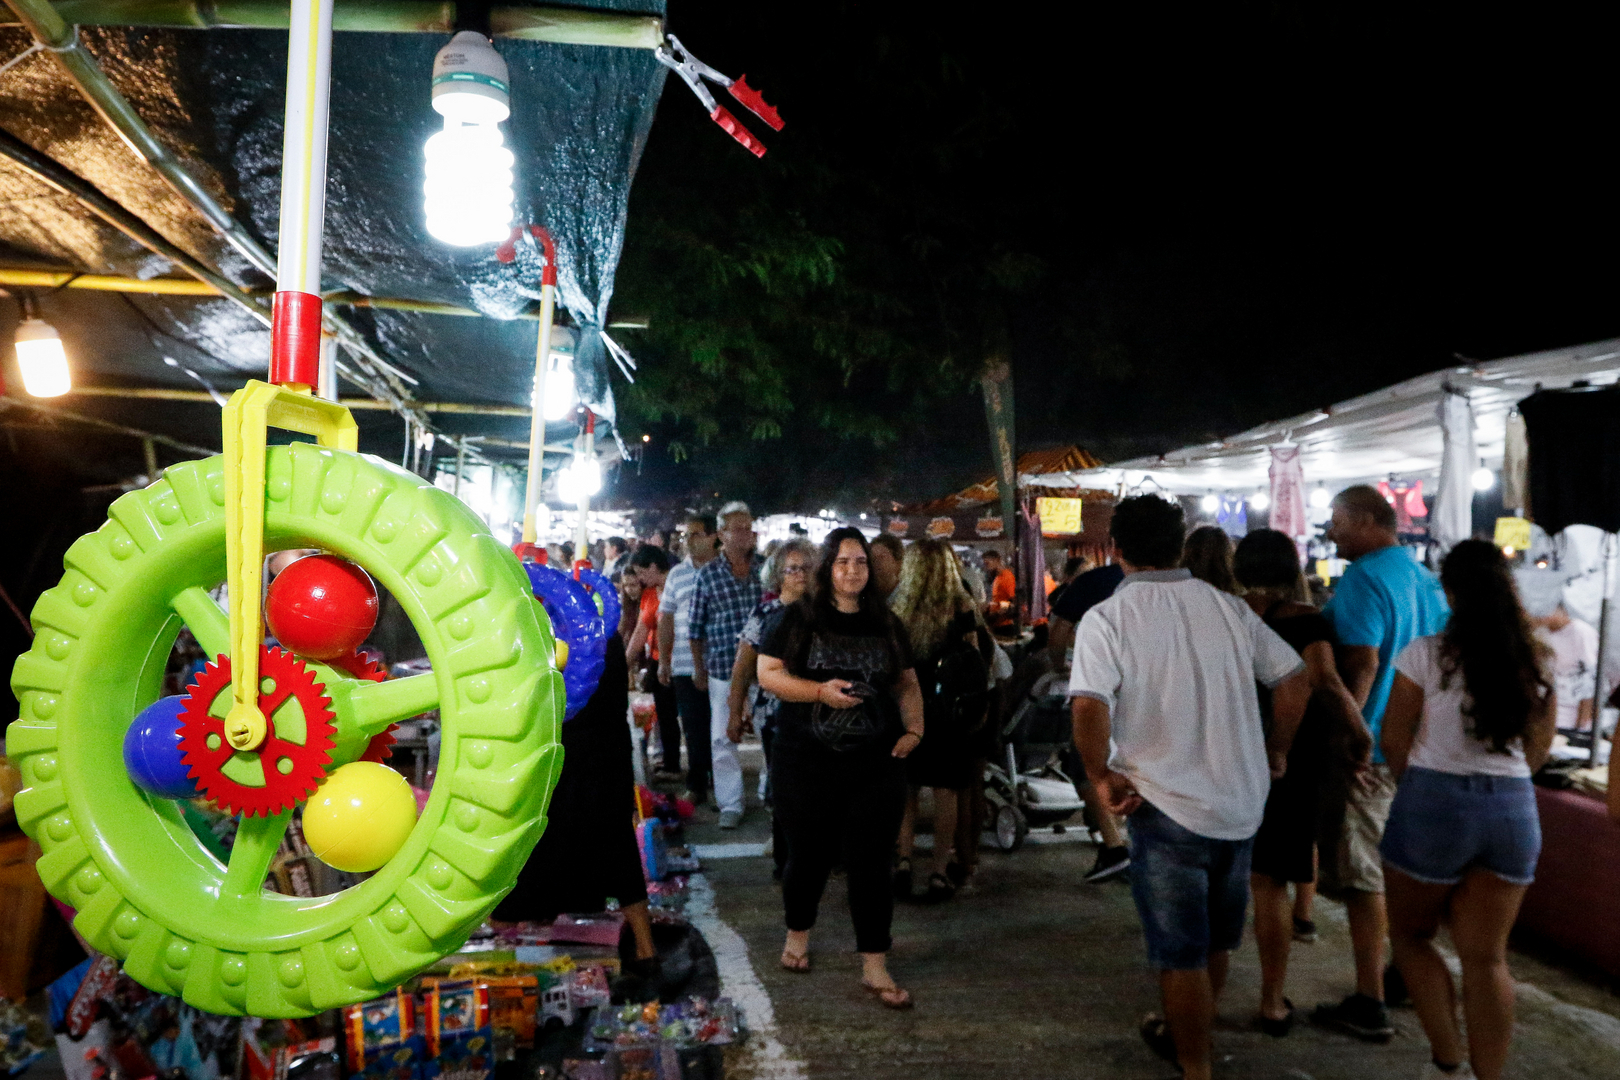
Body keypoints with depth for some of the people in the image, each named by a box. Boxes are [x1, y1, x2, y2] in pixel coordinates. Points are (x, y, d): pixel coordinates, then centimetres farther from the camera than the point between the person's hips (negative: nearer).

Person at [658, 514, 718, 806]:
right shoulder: (677, 574, 9)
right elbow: (665, 619, 11)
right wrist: (663, 660, 6)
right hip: (685, 667, 3)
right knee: (694, 728, 8)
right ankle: (696, 785, 18)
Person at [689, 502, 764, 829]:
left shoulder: (765, 569, 4)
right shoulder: (708, 575, 1)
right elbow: (695, 628, 4)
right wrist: (699, 668, 2)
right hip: (723, 670, -1)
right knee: (723, 739, 2)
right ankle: (730, 805, 14)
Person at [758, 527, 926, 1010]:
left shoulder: (885, 623, 9)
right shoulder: (800, 617, -1)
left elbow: (907, 683, 15)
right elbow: (768, 672, -5)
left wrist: (913, 728, -1)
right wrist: (819, 691, -18)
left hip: (876, 765, 2)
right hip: (807, 765, -2)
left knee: (871, 862, 3)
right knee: (809, 855, 12)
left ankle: (875, 967, 14)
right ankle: (798, 934, 39)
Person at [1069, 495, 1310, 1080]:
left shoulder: (1106, 618, -13)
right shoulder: (1228, 607, 0)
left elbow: (1089, 708, -26)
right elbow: (1295, 680, 3)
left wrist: (1101, 776, -11)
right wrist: (1275, 751, 15)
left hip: (1167, 807, -5)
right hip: (1242, 802, 6)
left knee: (1181, 953, 10)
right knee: (1216, 940, 24)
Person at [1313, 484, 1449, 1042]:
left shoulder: (1363, 580, -16)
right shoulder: (1426, 579, 10)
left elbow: (1361, 666, -24)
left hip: (1366, 751, -9)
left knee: (1363, 880, -1)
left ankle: (1369, 1006, 5)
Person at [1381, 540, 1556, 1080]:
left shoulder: (1426, 654, -12)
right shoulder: (1538, 660, 1)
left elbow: (1394, 741, -5)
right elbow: (1537, 748, 10)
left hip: (1435, 802, -4)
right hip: (1515, 807, 4)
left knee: (1410, 935, 15)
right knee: (1487, 957, 11)